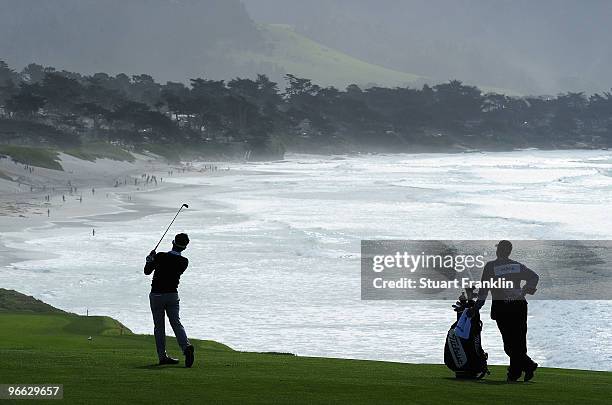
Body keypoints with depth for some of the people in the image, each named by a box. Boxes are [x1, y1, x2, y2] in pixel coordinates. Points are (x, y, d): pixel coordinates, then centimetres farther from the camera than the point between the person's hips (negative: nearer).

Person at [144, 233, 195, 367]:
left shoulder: (160, 257, -13)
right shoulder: (184, 262, -4)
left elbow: (147, 271, -1)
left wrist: (150, 259, 17)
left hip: (156, 295, -2)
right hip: (172, 295, 2)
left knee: (159, 326, 6)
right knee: (176, 323, 0)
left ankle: (162, 356, 6)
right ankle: (186, 347, -24)